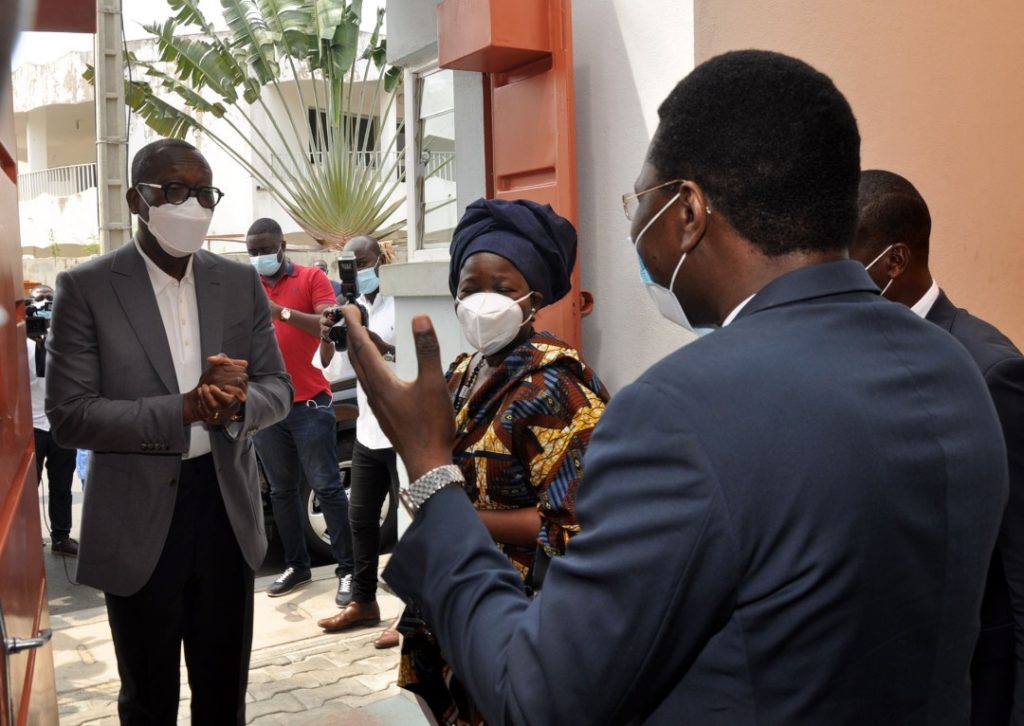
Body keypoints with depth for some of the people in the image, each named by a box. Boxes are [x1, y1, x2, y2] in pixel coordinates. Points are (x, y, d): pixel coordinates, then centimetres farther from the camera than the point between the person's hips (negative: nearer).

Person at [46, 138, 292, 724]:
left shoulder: (241, 283, 3)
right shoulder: (86, 288, -8)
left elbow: (277, 387, 5)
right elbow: (69, 415, -13)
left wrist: (238, 404, -18)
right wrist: (185, 408, -24)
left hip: (227, 507, 3)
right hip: (137, 521, -3)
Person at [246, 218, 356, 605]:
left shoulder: (312, 278, -1)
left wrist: (283, 311, -25)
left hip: (309, 402, -4)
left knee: (327, 486, -2)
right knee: (281, 490, 10)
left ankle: (347, 570, 3)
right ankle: (296, 565, 20)